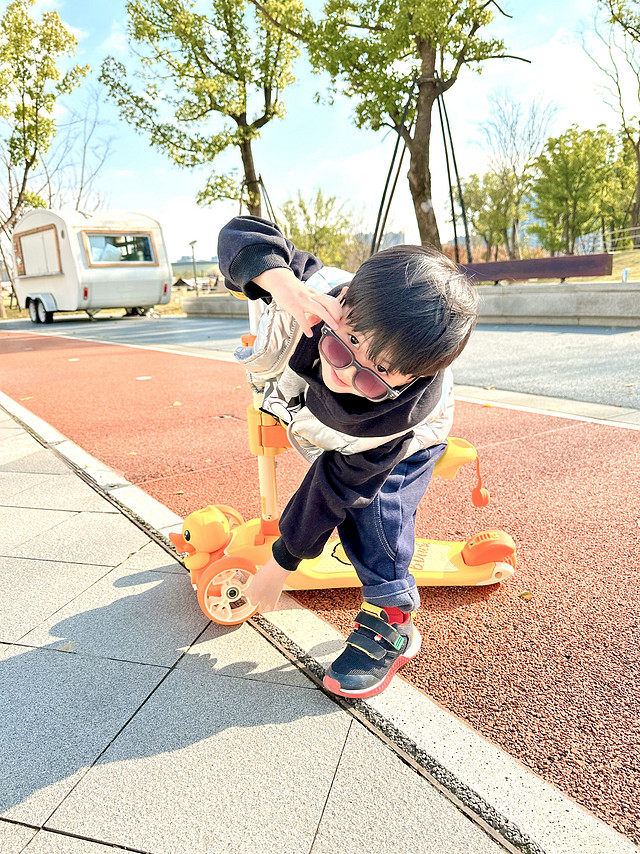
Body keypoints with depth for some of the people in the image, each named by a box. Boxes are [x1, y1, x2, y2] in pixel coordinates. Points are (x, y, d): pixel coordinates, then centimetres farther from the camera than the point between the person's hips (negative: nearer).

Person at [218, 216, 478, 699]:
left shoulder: (395, 411, -46)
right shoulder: (318, 293, -42)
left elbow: (336, 490, -35)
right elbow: (241, 236, -34)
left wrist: (280, 566, -23)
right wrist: (281, 283, -59)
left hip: (403, 441, -4)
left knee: (371, 505, -24)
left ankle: (392, 625, -6)